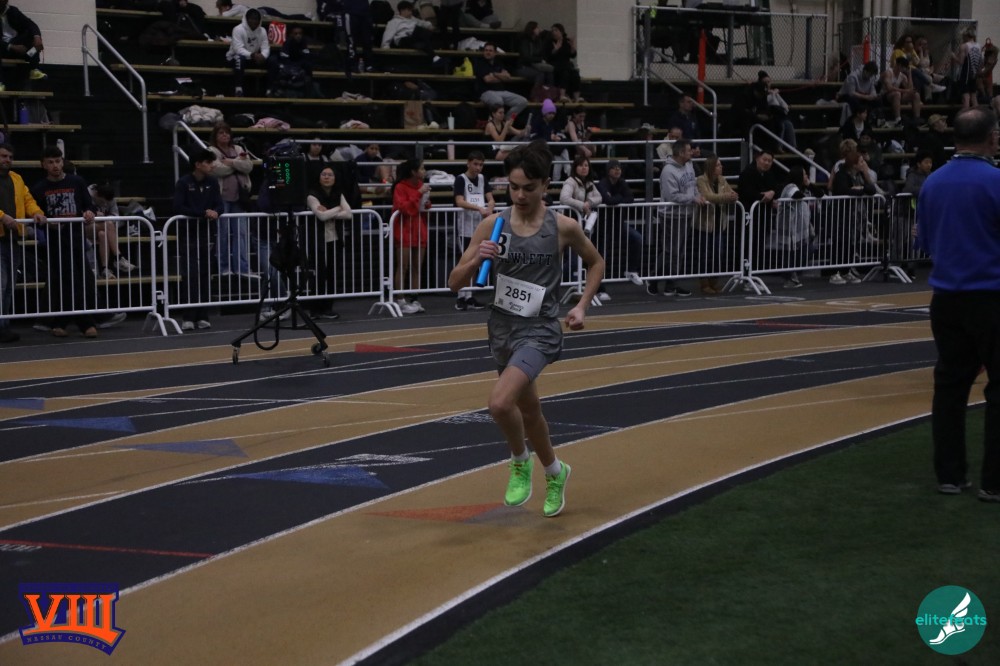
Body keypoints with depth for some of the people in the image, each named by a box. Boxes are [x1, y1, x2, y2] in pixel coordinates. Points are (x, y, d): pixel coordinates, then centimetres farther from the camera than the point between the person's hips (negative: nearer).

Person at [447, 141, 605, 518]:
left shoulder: (563, 228, -9)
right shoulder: (492, 225, -4)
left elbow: (596, 263, 11)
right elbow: (455, 283, -2)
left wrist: (582, 306, -1)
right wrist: (475, 261, -22)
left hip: (539, 330, -4)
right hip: (502, 328, 5)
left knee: (500, 403, -25)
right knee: (528, 409, 21)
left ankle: (520, 462, 4)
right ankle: (554, 472, 48)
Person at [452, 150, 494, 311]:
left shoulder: (482, 179, 11)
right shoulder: (461, 179, -7)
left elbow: (490, 199, 6)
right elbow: (459, 202, -20)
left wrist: (489, 208, -18)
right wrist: (479, 208, -33)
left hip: (479, 226, 6)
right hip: (464, 226, -6)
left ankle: (468, 296, 16)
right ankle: (462, 297, -3)